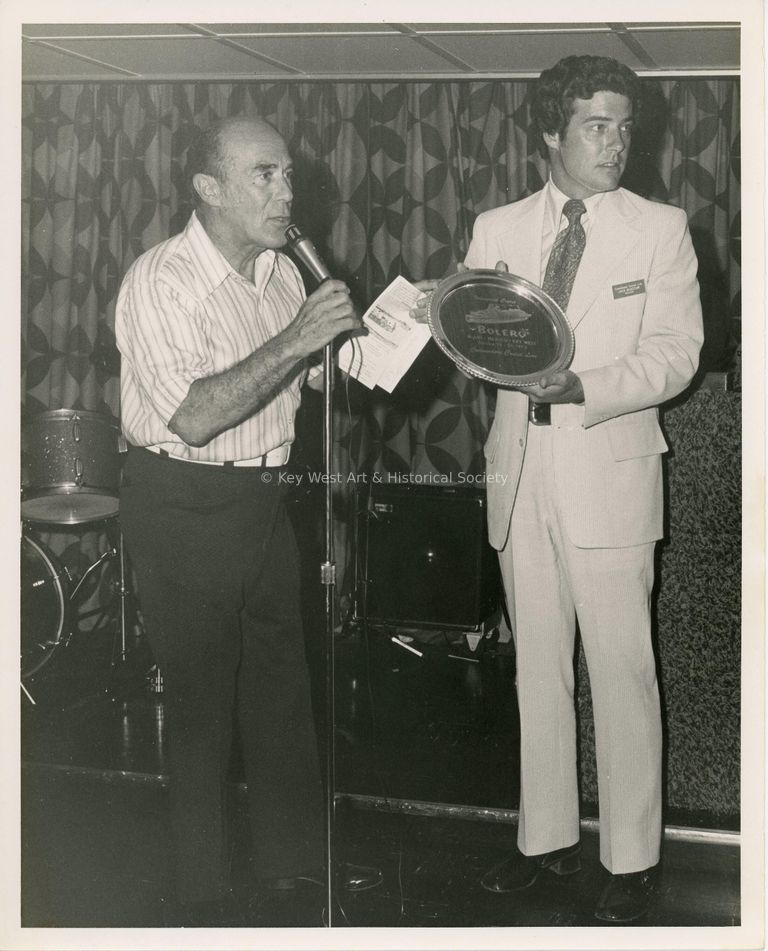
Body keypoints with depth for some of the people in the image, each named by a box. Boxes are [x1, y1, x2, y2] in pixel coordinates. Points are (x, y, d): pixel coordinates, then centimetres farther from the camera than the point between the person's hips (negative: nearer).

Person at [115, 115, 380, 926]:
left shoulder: (281, 273, 6)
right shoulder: (160, 280, -17)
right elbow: (194, 417, -28)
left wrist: (345, 342, 1)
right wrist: (292, 341, -30)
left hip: (263, 497, 7)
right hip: (183, 510, -7)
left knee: (282, 683, 16)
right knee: (201, 705, 1)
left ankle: (293, 852, 34)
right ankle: (202, 902, 17)